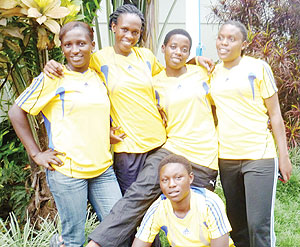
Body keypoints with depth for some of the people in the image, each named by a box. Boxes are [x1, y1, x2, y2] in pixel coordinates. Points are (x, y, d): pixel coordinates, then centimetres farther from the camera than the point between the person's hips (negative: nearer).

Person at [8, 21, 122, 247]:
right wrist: (36, 154, -4)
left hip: (103, 169, 5)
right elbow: (16, 112, -1)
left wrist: (109, 134, 10)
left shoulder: (99, 77, 12)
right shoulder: (52, 78, -3)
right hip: (67, 169, -5)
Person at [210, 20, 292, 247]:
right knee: (236, 225, 13)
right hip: (226, 157, 5)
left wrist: (284, 156, -3)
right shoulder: (213, 72, 11)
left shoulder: (258, 68, -2)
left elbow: (275, 114, 0)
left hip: (259, 155, -5)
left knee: (259, 225, -10)